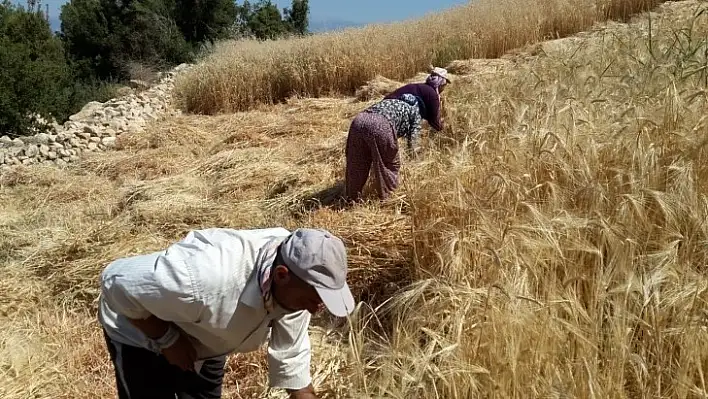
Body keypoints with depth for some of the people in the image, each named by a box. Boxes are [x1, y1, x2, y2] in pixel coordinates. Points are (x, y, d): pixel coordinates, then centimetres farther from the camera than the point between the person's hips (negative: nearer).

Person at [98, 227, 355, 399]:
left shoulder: (294, 288, -23)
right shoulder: (209, 275, -46)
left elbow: (292, 362, -9)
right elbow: (119, 282, -32)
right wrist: (168, 339, -26)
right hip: (140, 335, -6)